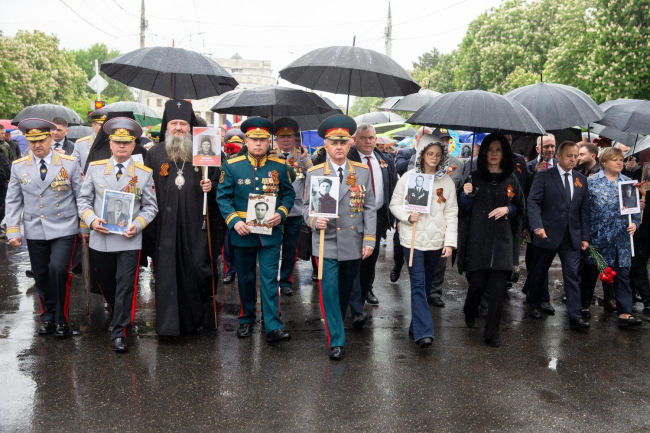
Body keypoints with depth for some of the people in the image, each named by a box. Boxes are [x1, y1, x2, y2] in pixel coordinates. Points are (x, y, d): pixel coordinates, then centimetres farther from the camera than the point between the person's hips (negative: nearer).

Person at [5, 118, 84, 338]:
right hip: (35, 231, 3)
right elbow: (13, 201, 8)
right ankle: (48, 317, 28)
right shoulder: (18, 166, 5)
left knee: (58, 270, -16)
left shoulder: (69, 163, -2)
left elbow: (81, 196, 2)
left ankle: (61, 319, 2)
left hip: (64, 229, -3)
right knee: (41, 276, 9)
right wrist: (13, 231, 0)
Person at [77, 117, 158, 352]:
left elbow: (150, 206, 3)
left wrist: (137, 225, -13)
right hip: (100, 238, 3)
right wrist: (91, 220, -11)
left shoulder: (145, 173, 1)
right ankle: (118, 315, 42)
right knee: (105, 283, 17)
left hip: (129, 240, -2)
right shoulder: (95, 168, 4)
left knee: (125, 285, -4)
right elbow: (83, 199, 7)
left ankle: (119, 332, 7)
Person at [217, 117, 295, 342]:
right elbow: (223, 197, -1)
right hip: (243, 232, 0)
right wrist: (234, 221, -15)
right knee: (246, 279, 13)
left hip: (270, 232, 0)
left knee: (270, 279, -3)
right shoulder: (232, 166, -2)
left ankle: (273, 327, 1)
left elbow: (289, 194, 8)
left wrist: (281, 213, -10)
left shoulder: (280, 166, 1)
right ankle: (246, 320, 30)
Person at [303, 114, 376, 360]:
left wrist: (369, 239, -3)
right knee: (329, 290, -7)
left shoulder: (363, 171, 4)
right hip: (326, 242, -2)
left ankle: (337, 324, 39)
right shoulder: (314, 173, 0)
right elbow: (307, 206, 5)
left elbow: (369, 208, 4)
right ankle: (336, 340, 4)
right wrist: (314, 221, -17)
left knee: (346, 291, 16)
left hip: (354, 244, 2)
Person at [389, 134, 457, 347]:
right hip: (413, 239, -3)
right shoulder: (408, 177, -2)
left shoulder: (447, 181, 4)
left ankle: (416, 325, 28)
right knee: (418, 285, -9)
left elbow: (451, 213, 4)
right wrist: (408, 216, -16)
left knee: (426, 283, 13)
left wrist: (450, 241, -3)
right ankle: (423, 332, -12)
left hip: (435, 240, 3)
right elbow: (395, 204, 4)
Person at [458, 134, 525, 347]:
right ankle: (470, 313, 33)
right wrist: (467, 195, -16)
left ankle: (492, 333, 10)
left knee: (498, 288, -3)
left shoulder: (510, 180, 9)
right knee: (478, 283, -1)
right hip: (478, 240, -1)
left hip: (502, 241, 2)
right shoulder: (475, 177, 3)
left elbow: (521, 208, 14)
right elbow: (464, 209, 4)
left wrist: (508, 209, -6)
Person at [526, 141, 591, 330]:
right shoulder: (544, 176, -4)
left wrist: (585, 236, 6)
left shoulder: (581, 180, 10)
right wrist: (537, 226, -25)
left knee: (573, 276, -1)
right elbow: (533, 202, -11)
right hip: (548, 235, -3)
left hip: (572, 237, 3)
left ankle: (575, 317, 2)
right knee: (539, 272, 11)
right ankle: (534, 305, 31)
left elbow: (584, 210, 11)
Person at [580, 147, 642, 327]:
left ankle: (624, 314, 1)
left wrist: (634, 223, -7)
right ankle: (584, 304, 28)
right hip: (597, 236, -2)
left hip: (621, 238, 3)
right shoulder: (592, 182, -3)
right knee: (591, 272, 11)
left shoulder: (629, 182, 8)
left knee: (622, 274, 0)